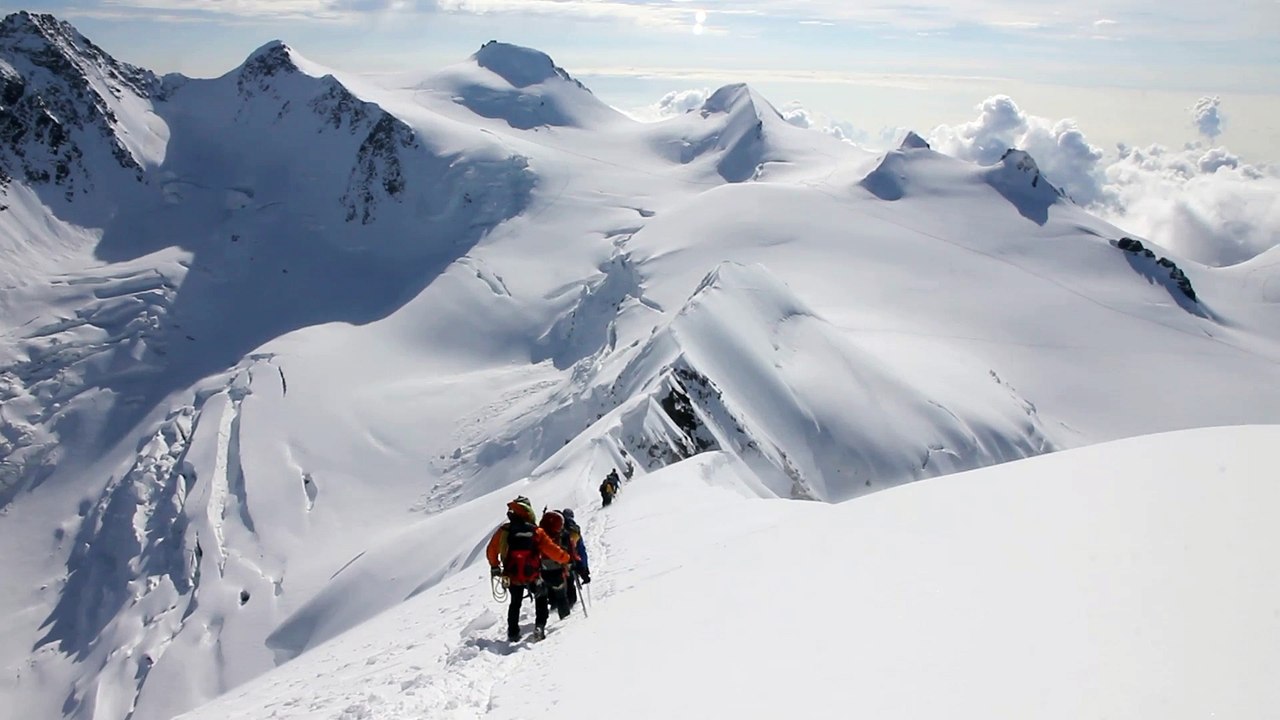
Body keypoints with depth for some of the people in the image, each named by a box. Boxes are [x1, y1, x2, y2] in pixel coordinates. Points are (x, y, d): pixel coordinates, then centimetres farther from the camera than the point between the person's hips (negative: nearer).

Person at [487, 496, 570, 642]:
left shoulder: (504, 530, -8)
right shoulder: (536, 532, -16)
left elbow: (491, 550, 0)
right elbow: (552, 550, -14)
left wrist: (494, 566, 16)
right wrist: (566, 558, 2)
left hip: (512, 576, 2)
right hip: (532, 576, -2)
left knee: (515, 603, 23)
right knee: (541, 599, 23)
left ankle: (513, 633, 25)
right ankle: (540, 626, 10)